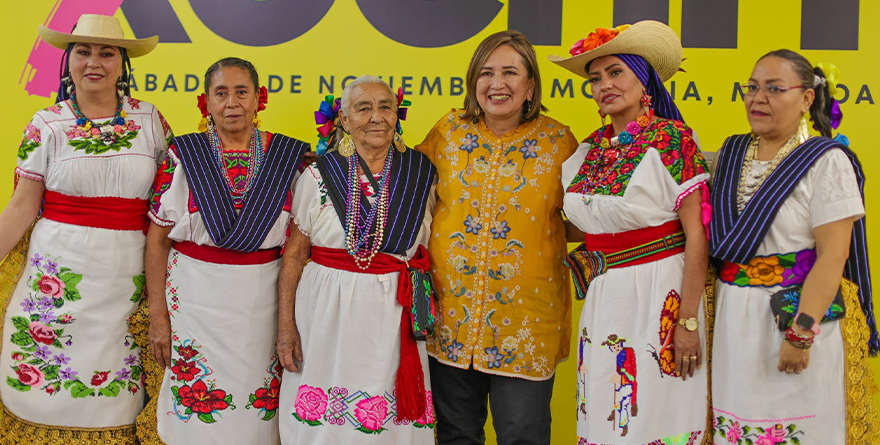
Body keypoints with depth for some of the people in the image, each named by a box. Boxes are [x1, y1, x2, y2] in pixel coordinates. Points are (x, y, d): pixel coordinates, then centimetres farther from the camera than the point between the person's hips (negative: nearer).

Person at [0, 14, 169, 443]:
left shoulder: (149, 119, 5)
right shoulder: (46, 125, 2)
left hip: (127, 276, 1)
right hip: (60, 272, -1)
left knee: (114, 393, 6)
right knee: (48, 380, 3)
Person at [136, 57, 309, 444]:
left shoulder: (290, 157, 0)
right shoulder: (183, 156, -1)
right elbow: (157, 239, 0)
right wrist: (157, 314, -3)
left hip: (265, 302, 1)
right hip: (196, 299, 0)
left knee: (260, 411, 8)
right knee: (197, 411, 6)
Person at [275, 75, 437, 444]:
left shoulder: (422, 174, 3)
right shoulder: (319, 175, -1)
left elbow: (428, 251, 12)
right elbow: (294, 254, 1)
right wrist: (286, 325, -4)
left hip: (395, 318, 1)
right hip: (328, 316, -1)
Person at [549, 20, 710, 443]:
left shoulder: (671, 139, -10)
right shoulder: (592, 147, 8)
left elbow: (696, 237, -13)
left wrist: (688, 320, -16)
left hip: (657, 294, -6)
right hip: (603, 297, 6)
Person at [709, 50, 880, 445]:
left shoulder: (827, 161, -8)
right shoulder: (729, 154, 9)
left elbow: (833, 256, -15)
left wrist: (802, 334, -21)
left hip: (800, 311, -5)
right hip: (733, 319, 5)